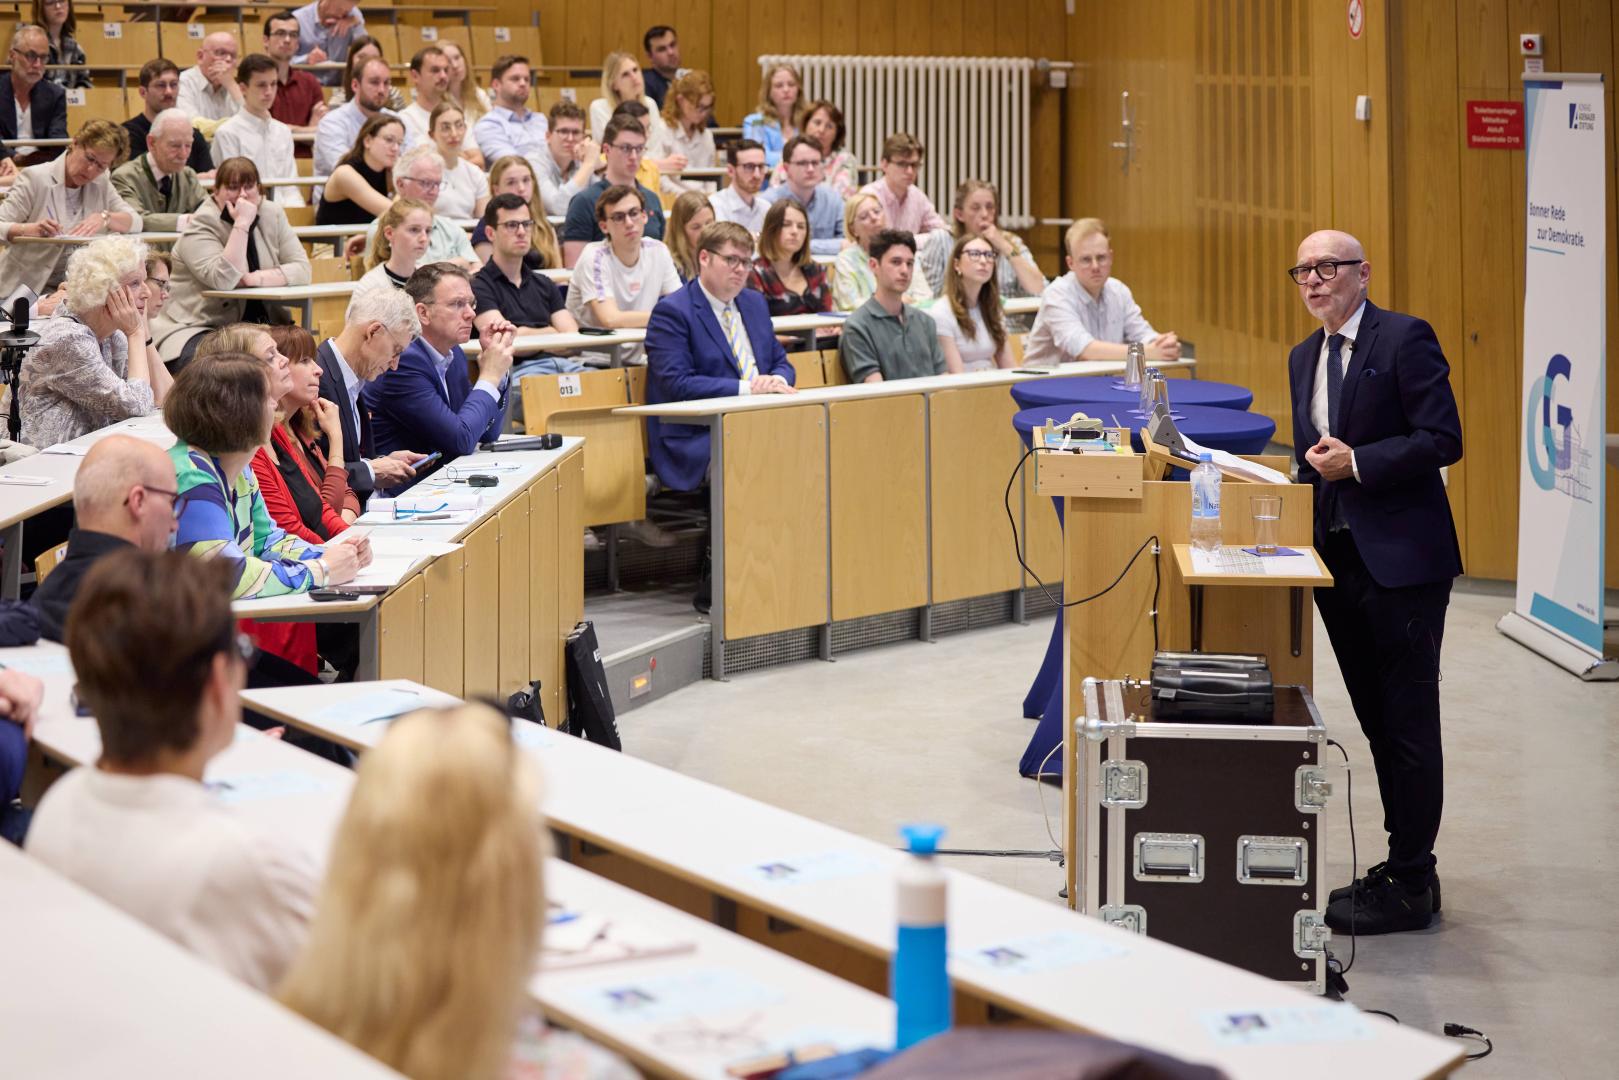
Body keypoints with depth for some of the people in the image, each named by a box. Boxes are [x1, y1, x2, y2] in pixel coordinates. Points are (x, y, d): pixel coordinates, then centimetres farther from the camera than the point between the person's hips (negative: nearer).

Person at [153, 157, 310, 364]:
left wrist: (255, 278, -18)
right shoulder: (201, 224, -9)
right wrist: (242, 223, -24)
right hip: (200, 328, -5)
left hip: (263, 323, 5)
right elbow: (223, 279, -24)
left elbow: (302, 269, -3)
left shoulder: (273, 215, 6)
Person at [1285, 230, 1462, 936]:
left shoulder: (1405, 339, -9)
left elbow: (1443, 440, -16)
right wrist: (1308, 472, 6)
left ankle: (1409, 885, 4)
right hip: (1338, 559, 8)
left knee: (1409, 724, -2)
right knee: (1377, 722, 15)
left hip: (1401, 559, -8)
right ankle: (1405, 866, 25)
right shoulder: (1305, 357, 15)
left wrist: (1357, 463, -19)